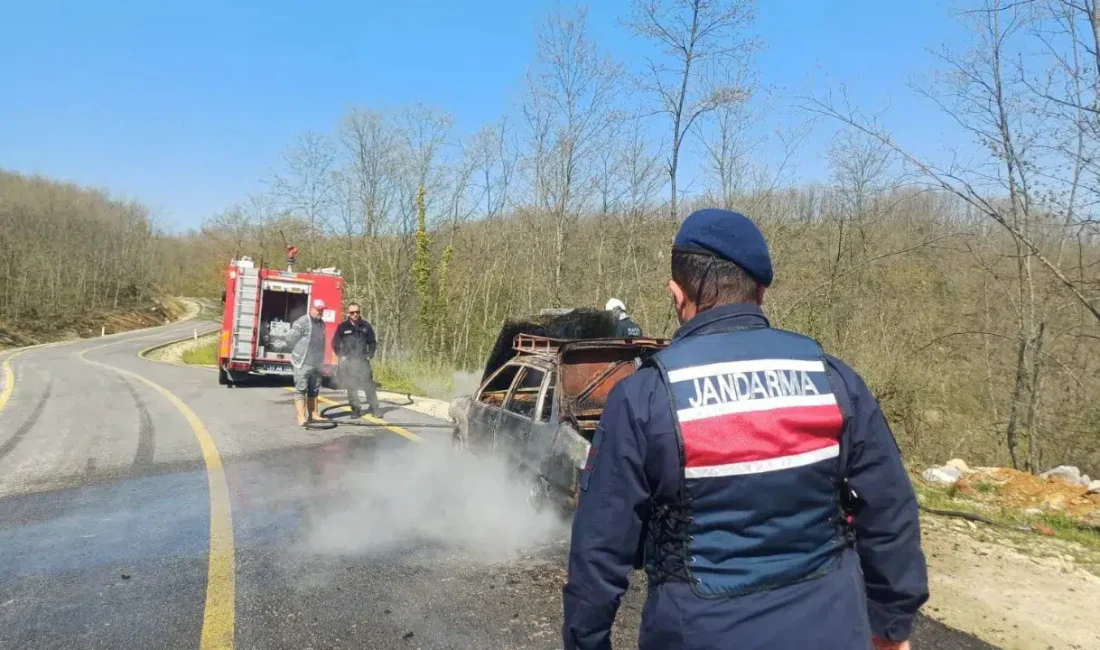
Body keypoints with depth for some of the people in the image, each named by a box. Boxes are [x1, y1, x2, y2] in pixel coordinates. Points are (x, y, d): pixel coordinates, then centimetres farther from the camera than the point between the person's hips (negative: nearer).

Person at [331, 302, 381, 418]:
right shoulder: (342, 327, 1)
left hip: (363, 360, 1)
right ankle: (356, 410, 11)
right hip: (348, 362, -1)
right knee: (351, 388, 2)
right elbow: (335, 343, 8)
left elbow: (372, 342, 15)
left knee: (369, 385, -3)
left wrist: (370, 355, 6)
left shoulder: (366, 326, 6)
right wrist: (341, 356, 2)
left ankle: (375, 409, 3)